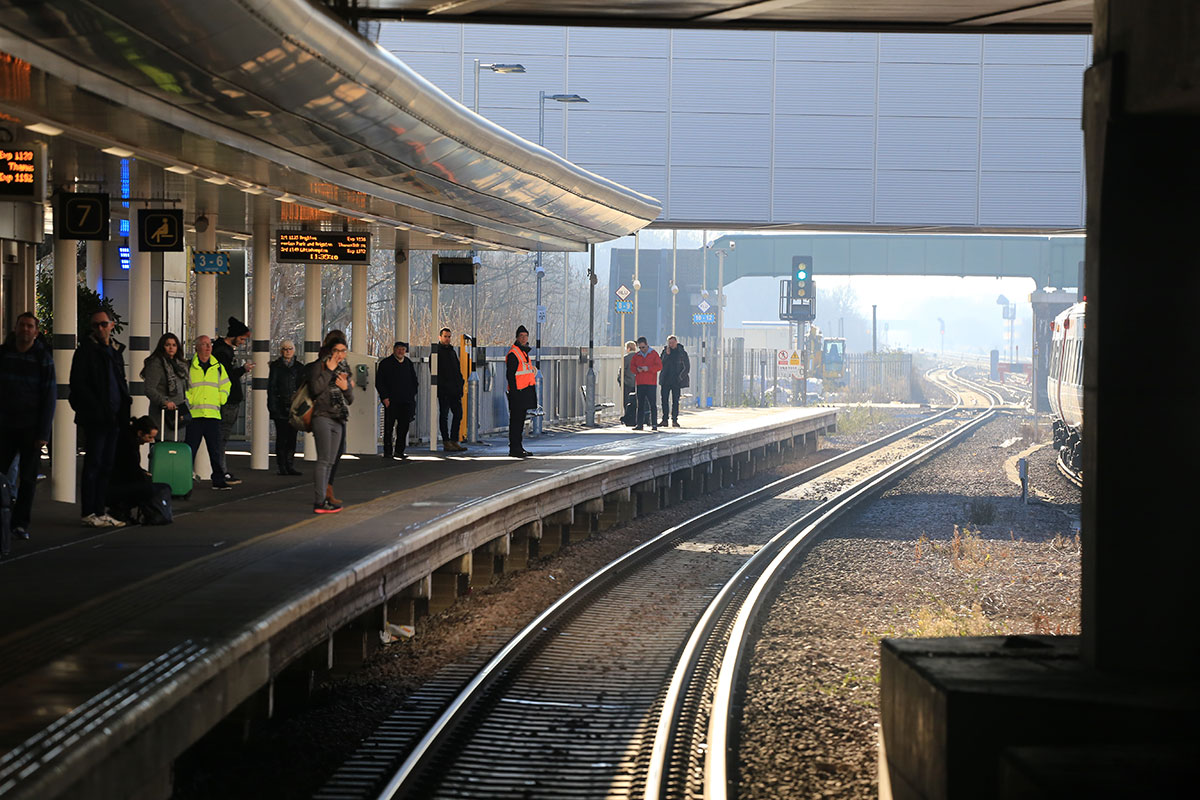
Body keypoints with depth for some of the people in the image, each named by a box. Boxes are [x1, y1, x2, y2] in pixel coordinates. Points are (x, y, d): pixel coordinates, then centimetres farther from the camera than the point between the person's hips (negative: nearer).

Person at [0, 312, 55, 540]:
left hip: (31, 427, -2)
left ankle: (21, 523, 6)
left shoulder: (43, 358, -1)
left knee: (28, 478, 0)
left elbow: (50, 396, -1)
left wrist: (43, 433, -8)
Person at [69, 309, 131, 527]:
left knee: (106, 466, 9)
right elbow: (78, 384, -11)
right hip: (94, 418, -7)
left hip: (113, 418, 7)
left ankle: (100, 512, 13)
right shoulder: (86, 350, -5)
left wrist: (124, 407, 9)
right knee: (93, 464, -6)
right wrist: (97, 409, -17)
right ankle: (89, 515, -3)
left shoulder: (115, 350, 16)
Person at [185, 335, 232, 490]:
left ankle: (219, 480, 7)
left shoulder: (218, 367, 13)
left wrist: (220, 401, 9)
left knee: (216, 450, 2)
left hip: (213, 415, 2)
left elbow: (225, 386, 22)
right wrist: (188, 403, -5)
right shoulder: (188, 367, 3)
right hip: (193, 415, -2)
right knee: (190, 449, -1)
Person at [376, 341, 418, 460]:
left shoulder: (409, 363, 14)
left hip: (406, 401, 4)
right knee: (389, 427, -1)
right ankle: (387, 451, 3)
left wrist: (412, 395, 8)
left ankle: (399, 451, 9)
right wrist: (385, 397, -10)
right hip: (391, 401, -4)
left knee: (404, 426, 2)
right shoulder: (385, 364, 1)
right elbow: (379, 382, -1)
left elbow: (414, 381, 21)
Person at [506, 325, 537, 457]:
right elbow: (510, 375, -17)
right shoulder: (513, 354, -13)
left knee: (520, 420, 13)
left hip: (525, 391, 10)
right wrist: (515, 392, -21)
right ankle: (514, 449, -5)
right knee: (516, 421, -7)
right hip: (518, 392, -10)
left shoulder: (524, 352, 17)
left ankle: (519, 447, 19)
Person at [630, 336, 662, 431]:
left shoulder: (653, 354, 1)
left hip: (650, 383, -4)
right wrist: (637, 369, -7)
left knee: (652, 404, -5)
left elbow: (659, 366, -5)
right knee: (640, 405, 6)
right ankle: (640, 424, 8)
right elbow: (632, 366, 14)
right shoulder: (636, 355, 13)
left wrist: (648, 368, -16)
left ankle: (654, 424, -2)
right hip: (640, 383, 4)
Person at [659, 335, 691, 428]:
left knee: (675, 401, -3)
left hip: (676, 381, -2)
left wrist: (681, 377, -4)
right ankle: (665, 419, 2)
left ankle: (674, 420, 1)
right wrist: (667, 354, -11)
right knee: (664, 399, -2)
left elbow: (687, 367, 4)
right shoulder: (665, 351, 8)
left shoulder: (682, 352, 2)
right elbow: (661, 364, -1)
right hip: (665, 380, 2)